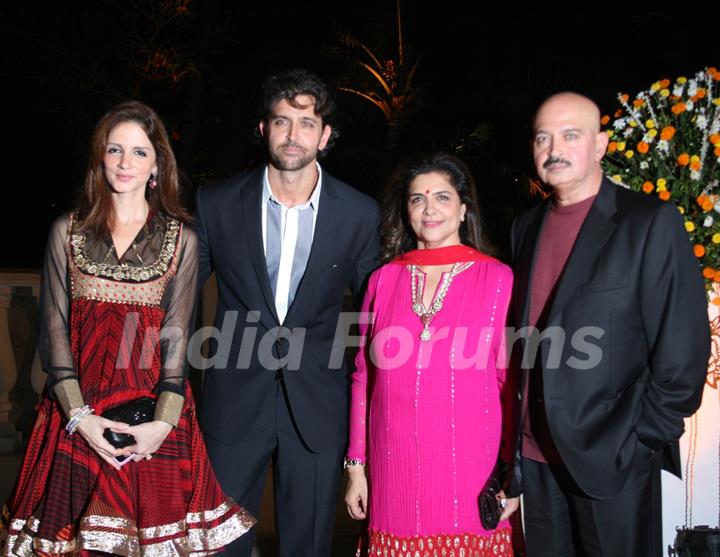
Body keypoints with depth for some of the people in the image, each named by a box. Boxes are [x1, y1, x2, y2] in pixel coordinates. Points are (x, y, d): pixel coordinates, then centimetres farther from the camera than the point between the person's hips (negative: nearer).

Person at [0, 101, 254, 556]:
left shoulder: (181, 239, 4)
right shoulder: (68, 231, 6)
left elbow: (177, 335, -1)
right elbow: (54, 330, 2)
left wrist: (164, 421, -12)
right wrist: (78, 414, -10)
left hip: (152, 413, -1)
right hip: (78, 411, 1)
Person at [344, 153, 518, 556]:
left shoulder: (498, 279, -4)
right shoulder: (384, 280, 3)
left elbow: (513, 381, -1)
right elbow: (364, 378, 8)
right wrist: (356, 464, 7)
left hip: (470, 471, -2)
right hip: (395, 472, 2)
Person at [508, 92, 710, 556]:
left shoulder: (652, 222, -9)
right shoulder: (526, 227, 9)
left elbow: (684, 346, -11)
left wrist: (646, 440, -10)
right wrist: (515, 431, 9)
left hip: (613, 455, -5)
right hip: (536, 452, 5)